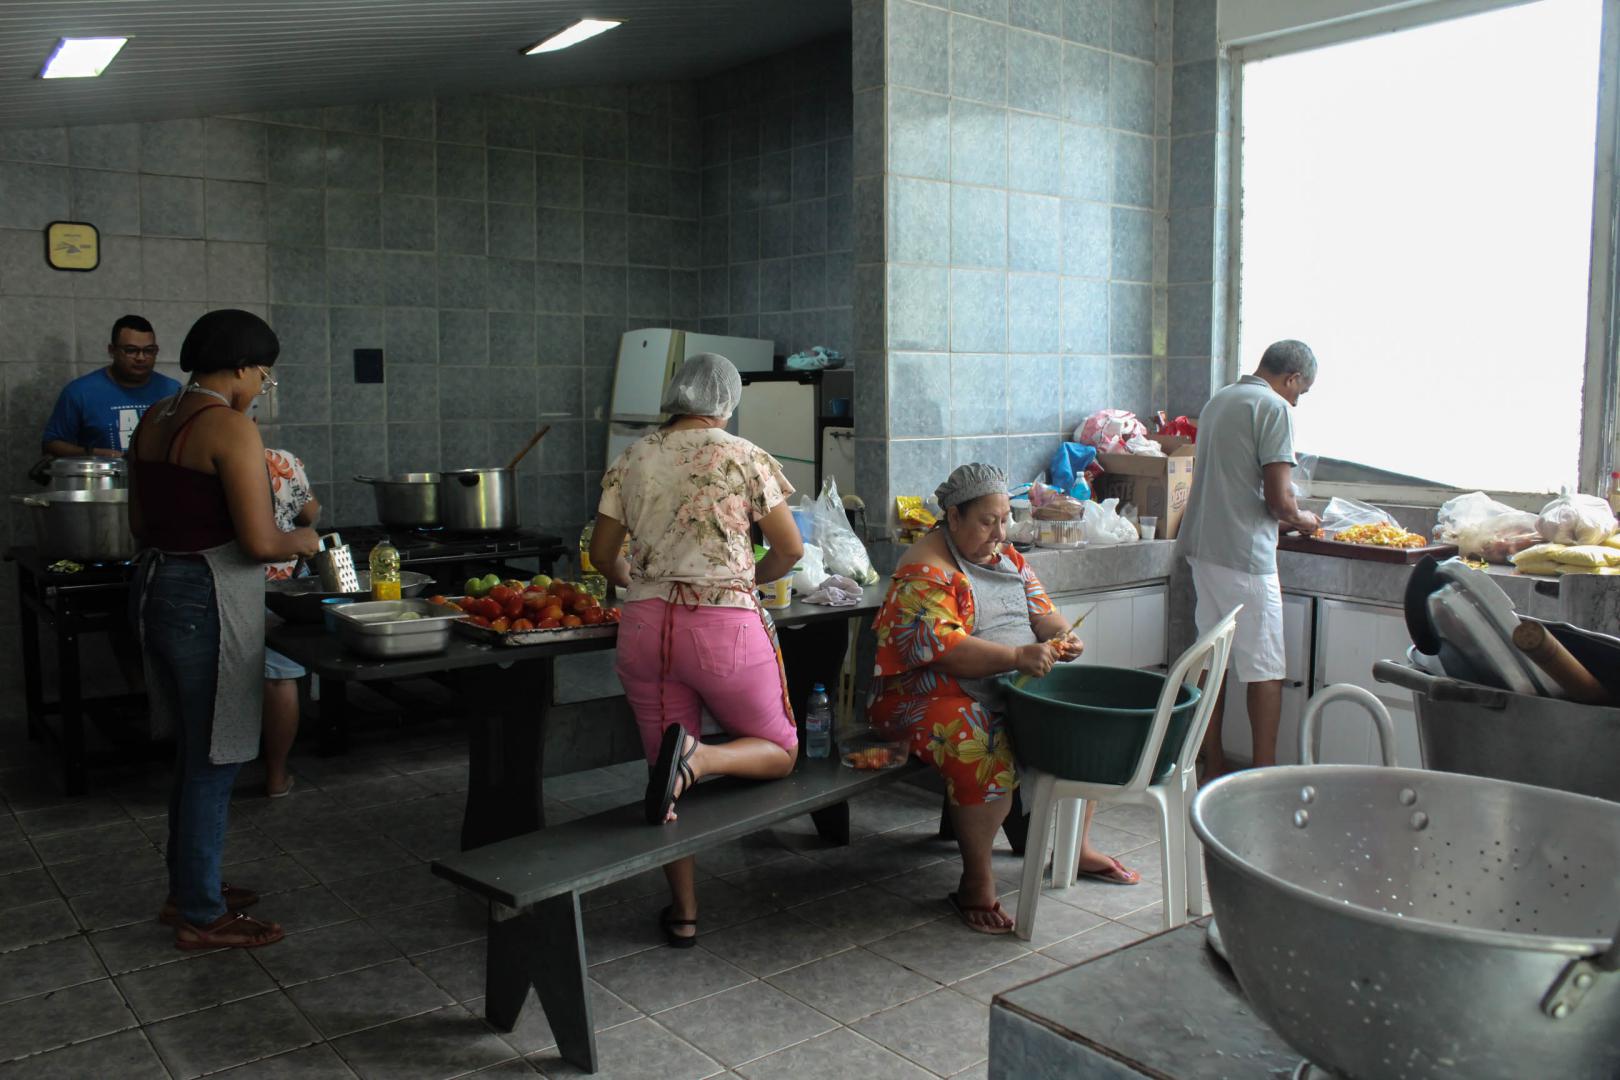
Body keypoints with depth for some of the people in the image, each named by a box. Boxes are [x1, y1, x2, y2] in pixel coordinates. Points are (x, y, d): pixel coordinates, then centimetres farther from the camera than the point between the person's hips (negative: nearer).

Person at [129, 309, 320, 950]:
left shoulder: (153, 422, 11)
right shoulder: (230, 427, -17)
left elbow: (140, 524, 18)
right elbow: (260, 542, -21)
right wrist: (301, 541, -2)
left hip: (157, 586, 9)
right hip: (210, 602, -9)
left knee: (193, 755, 21)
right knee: (215, 764, 2)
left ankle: (187, 889, 34)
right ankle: (201, 918, 14)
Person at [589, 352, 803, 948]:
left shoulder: (632, 459, 8)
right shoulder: (743, 457, -2)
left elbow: (602, 553, 12)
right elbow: (791, 548, 0)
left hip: (646, 625, 4)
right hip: (726, 625, -3)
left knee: (666, 770, 15)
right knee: (779, 749, 14)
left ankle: (683, 913, 15)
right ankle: (698, 756, -17)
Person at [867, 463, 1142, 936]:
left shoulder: (1006, 557, 16)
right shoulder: (926, 569, -12)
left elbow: (1041, 611, 15)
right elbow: (937, 647, -23)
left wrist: (1062, 634, -9)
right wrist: (1018, 656, -30)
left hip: (1015, 689, 8)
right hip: (934, 694, -8)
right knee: (983, 748, -35)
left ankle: (1076, 846, 11)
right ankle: (976, 881, -19)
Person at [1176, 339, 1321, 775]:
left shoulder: (1218, 401, 17)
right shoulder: (1274, 408, -11)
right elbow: (1279, 500, -17)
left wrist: (1283, 517, 23)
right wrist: (1301, 520, 4)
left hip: (1202, 545, 9)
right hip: (1244, 554, -8)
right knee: (1265, 669, 0)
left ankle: (1213, 767, 19)